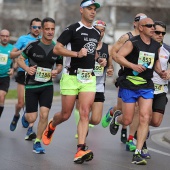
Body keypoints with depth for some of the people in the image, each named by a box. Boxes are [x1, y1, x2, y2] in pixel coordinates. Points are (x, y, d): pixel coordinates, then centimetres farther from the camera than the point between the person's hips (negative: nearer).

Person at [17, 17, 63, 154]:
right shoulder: (33, 45, -10)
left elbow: (60, 65, 14)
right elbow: (20, 59, -1)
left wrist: (56, 71, -8)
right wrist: (27, 68, -20)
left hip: (47, 86, 2)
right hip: (31, 85, -2)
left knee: (44, 114, -13)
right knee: (32, 118, -1)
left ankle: (37, 142, 6)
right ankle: (25, 116, 39)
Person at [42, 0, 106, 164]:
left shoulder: (96, 33, 13)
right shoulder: (73, 29, -7)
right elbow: (57, 49, -12)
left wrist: (99, 59, 10)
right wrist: (77, 54, -23)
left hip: (89, 78, 5)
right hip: (71, 77, -4)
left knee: (85, 114, -9)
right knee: (65, 115, 4)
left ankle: (80, 150, -13)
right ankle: (51, 126, 38)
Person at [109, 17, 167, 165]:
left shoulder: (156, 46, 8)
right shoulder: (132, 43, -10)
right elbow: (118, 56, -16)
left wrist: (160, 72, 5)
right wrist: (133, 66, -28)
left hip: (147, 86, 4)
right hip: (129, 85, -4)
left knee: (145, 118, -10)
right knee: (127, 120, 3)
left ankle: (138, 153, -7)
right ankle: (117, 118, 42)